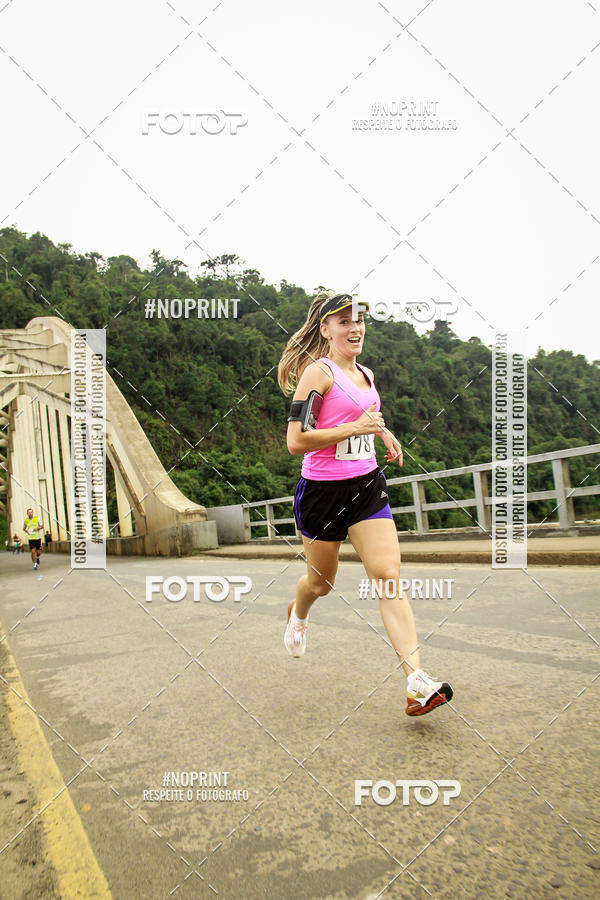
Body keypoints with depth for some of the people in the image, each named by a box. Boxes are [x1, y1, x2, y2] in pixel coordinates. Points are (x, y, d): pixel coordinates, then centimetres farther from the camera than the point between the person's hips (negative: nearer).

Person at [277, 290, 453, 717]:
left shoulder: (366, 374, 11)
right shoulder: (318, 371, -12)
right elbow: (296, 441, -21)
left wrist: (383, 432, 14)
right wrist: (355, 427, -20)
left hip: (367, 486, 5)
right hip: (322, 490, -5)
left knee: (388, 575, -9)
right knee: (321, 582, 14)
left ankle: (417, 681, -10)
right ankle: (298, 615, 50)